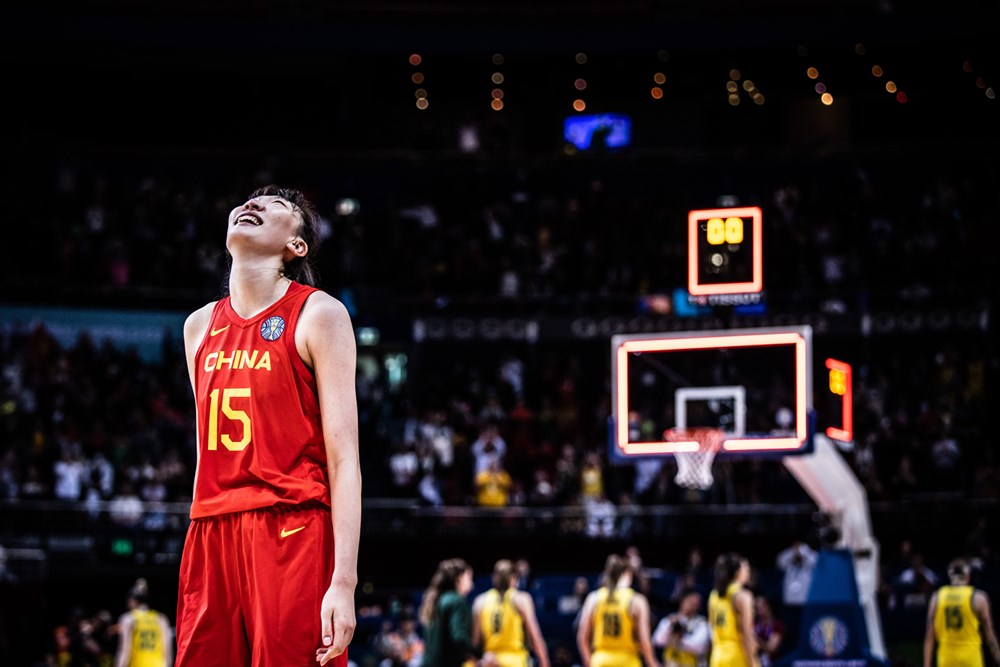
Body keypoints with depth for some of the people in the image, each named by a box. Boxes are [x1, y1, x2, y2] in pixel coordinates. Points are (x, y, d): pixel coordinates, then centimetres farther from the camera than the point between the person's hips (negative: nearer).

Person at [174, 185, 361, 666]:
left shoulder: (318, 315, 0)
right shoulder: (200, 326, 17)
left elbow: (343, 458, -7)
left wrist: (344, 581, -16)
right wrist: (197, 555, 16)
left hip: (293, 533, -5)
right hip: (212, 538, 5)